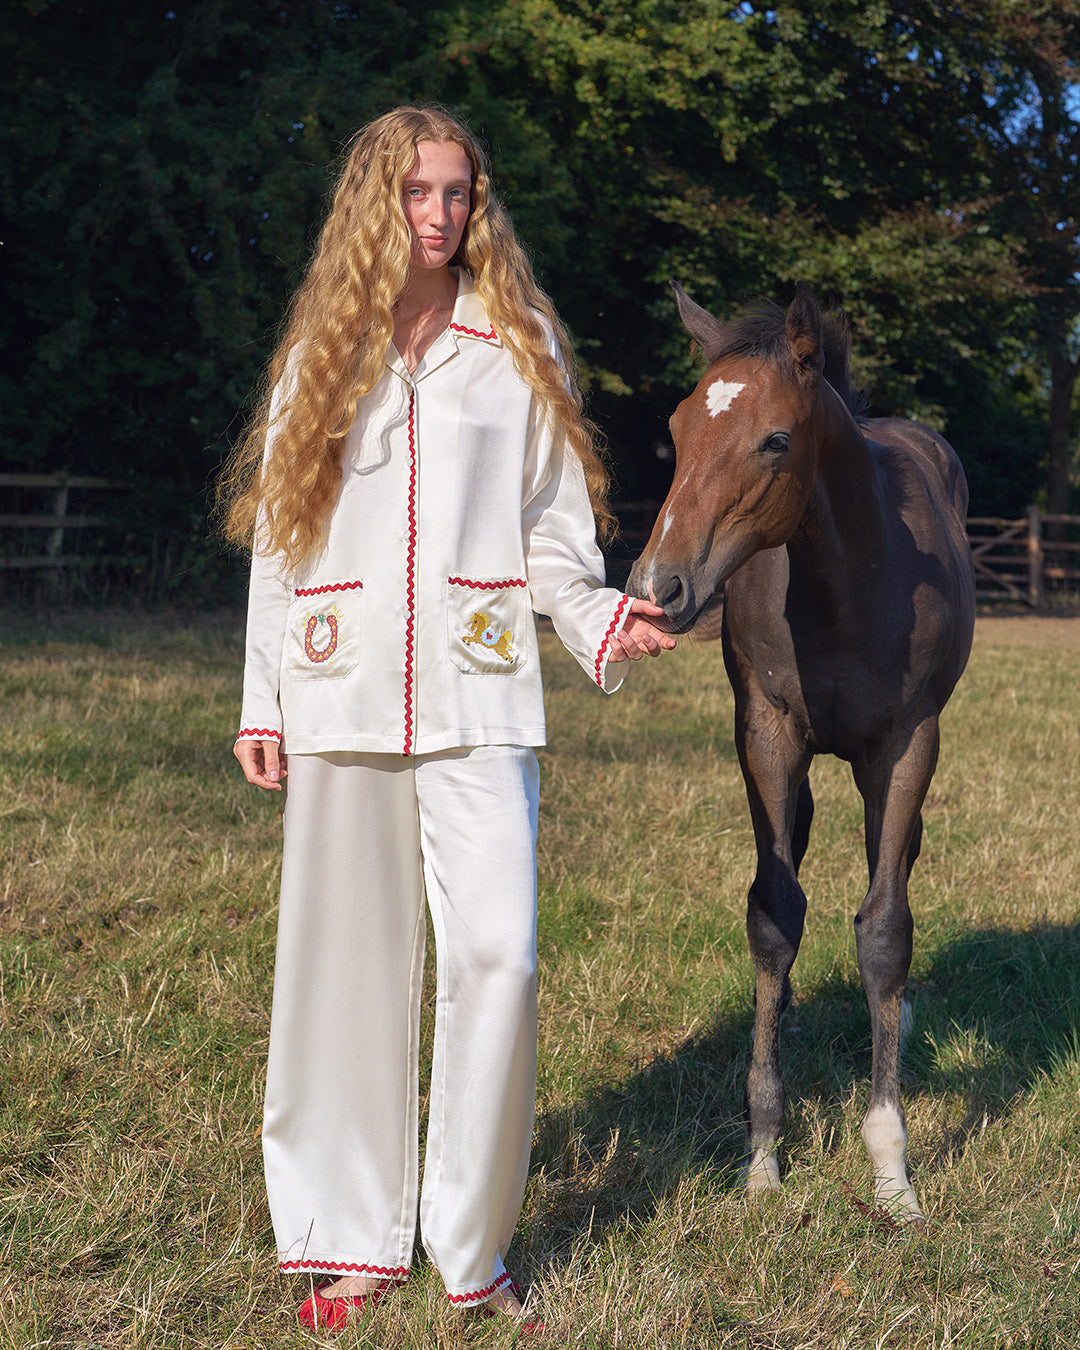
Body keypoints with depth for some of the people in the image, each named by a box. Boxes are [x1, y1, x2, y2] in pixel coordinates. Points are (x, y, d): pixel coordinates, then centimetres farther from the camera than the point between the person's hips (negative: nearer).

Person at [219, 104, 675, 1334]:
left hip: (475, 697, -1)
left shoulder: (519, 347, 9)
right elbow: (276, 538, 12)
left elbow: (553, 530, 7)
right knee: (347, 961, 4)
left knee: (495, 953, -12)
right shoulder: (318, 354, 12)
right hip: (340, 697, 2)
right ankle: (352, 1237, 17)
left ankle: (472, 1246, 3)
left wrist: (597, 620, -12)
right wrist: (262, 703, 7)